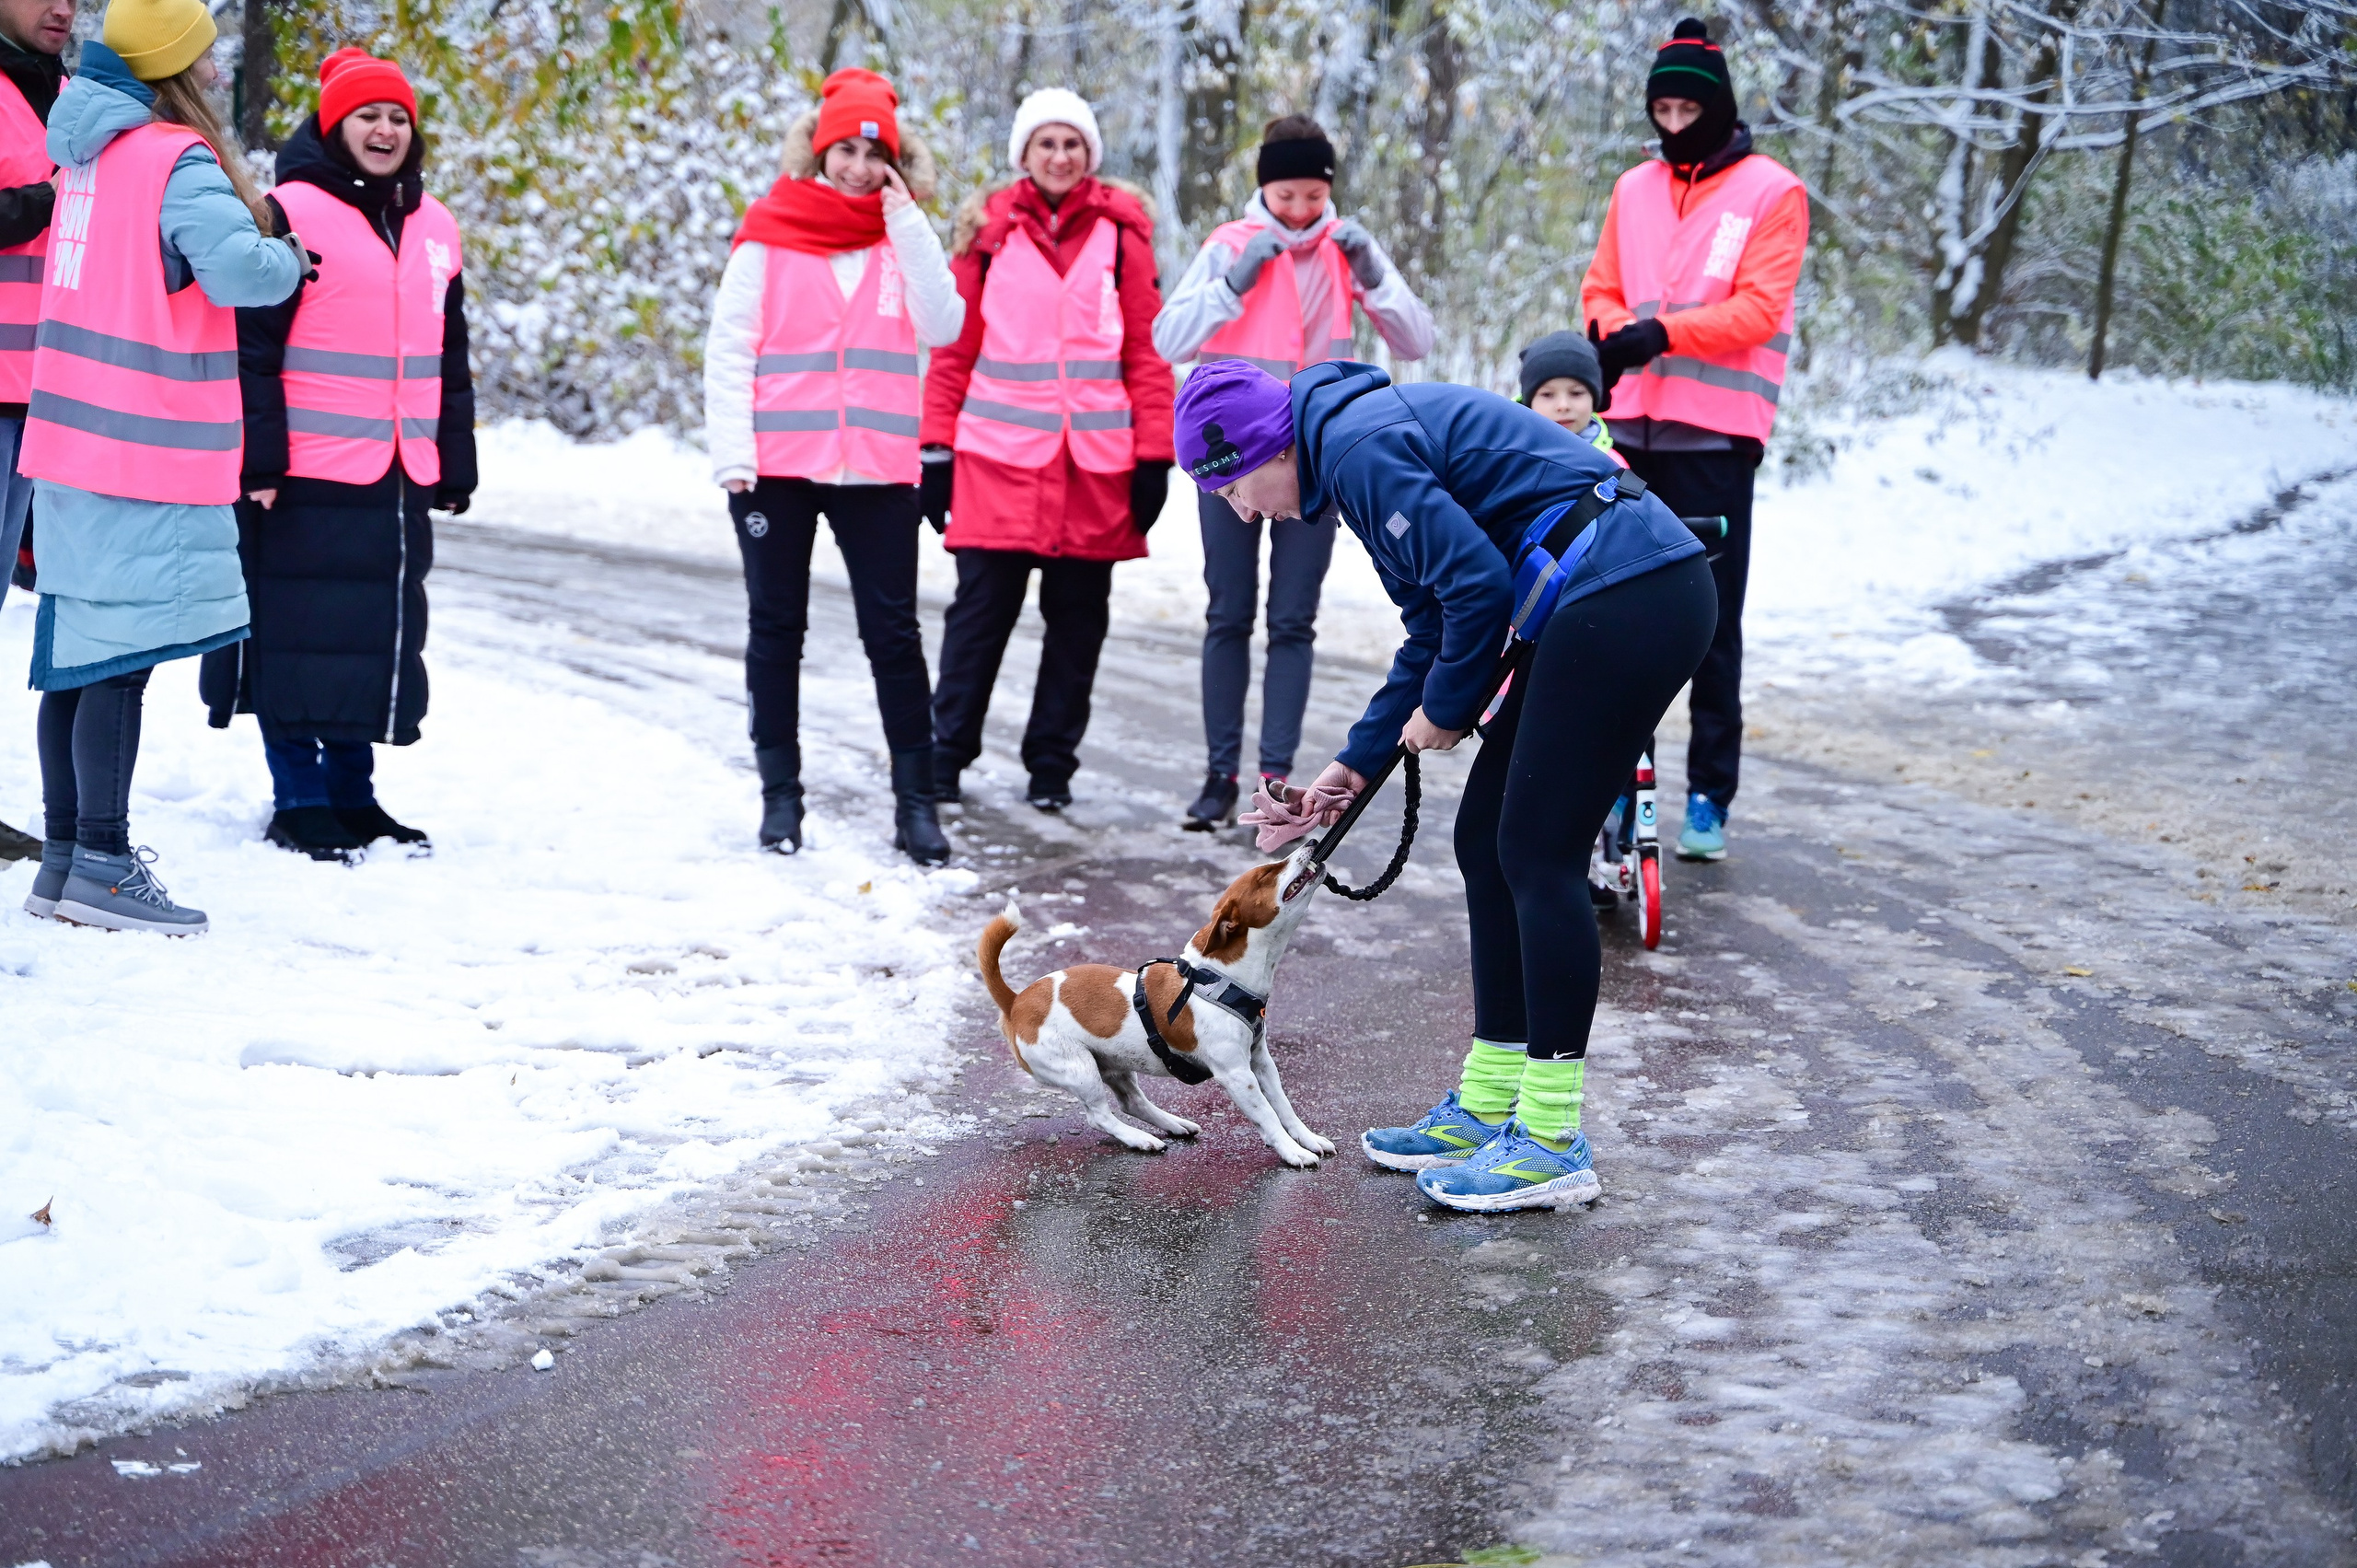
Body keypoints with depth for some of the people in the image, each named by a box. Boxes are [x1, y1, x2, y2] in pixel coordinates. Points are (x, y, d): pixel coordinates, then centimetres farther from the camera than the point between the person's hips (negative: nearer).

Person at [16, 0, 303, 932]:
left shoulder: (88, 143, 14)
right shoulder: (177, 159, -13)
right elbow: (238, 268, -25)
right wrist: (289, 256, -5)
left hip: (73, 434, 9)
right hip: (147, 447, -9)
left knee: (79, 651, 12)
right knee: (123, 656, -6)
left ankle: (66, 857, 18)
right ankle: (102, 866, -3)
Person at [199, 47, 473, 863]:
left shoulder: (433, 228, 16)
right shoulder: (292, 212, -5)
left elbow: (450, 359, 21)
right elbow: (253, 347, -9)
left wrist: (455, 466, 17)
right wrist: (259, 460, -15)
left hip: (399, 481, 6)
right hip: (308, 477, -6)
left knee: (380, 636, 10)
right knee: (301, 633, -2)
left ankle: (352, 795, 20)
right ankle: (298, 801, 6)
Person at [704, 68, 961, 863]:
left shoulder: (903, 237, 9)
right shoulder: (770, 235, 3)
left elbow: (941, 327, -7)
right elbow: (729, 346, 0)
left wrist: (908, 223, -9)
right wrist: (731, 452, -8)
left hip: (875, 468, 1)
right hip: (777, 464, -1)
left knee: (893, 631, 0)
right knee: (777, 628, 7)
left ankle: (915, 800, 4)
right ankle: (780, 793, 17)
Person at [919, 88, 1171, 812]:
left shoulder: (1121, 229, 6)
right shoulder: (988, 229, 6)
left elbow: (1147, 348, 4)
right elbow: (956, 347, 6)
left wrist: (1153, 455, -2)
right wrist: (937, 449, 1)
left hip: (1096, 463, 1)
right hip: (999, 454, -1)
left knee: (1078, 617, 6)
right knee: (981, 609, 0)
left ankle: (1051, 765, 15)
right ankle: (946, 753, 11)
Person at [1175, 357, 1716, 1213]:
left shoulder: (1358, 446, -13)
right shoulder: (1362, 437, 19)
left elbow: (1479, 584, -19)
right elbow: (1434, 631, 24)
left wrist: (1445, 708, -2)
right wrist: (1356, 764, 21)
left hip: (1627, 598, -10)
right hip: (1619, 605, 10)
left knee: (1536, 854, -6)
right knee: (1489, 840, 12)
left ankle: (1553, 1143, -1)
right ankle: (1488, 1107, 21)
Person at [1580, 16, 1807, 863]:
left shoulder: (1770, 192, 0)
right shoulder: (1634, 190, 14)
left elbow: (1758, 309, -9)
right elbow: (1602, 289, 14)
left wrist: (1663, 331, -22)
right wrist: (1610, 335, -9)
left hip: (1715, 434, -4)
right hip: (1633, 426, 4)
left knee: (1711, 623, -2)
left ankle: (1709, 794, 3)